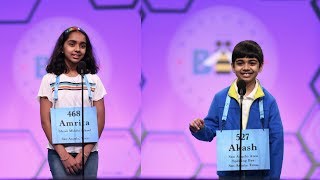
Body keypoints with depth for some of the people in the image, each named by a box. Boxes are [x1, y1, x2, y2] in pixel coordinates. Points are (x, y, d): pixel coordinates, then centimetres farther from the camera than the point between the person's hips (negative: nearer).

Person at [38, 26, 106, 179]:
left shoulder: (94, 80, 6)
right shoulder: (50, 80, 2)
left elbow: (100, 119, 3)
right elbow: (45, 121, -1)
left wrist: (84, 154, -8)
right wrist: (64, 155, -10)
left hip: (89, 152, 1)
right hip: (59, 152, -1)